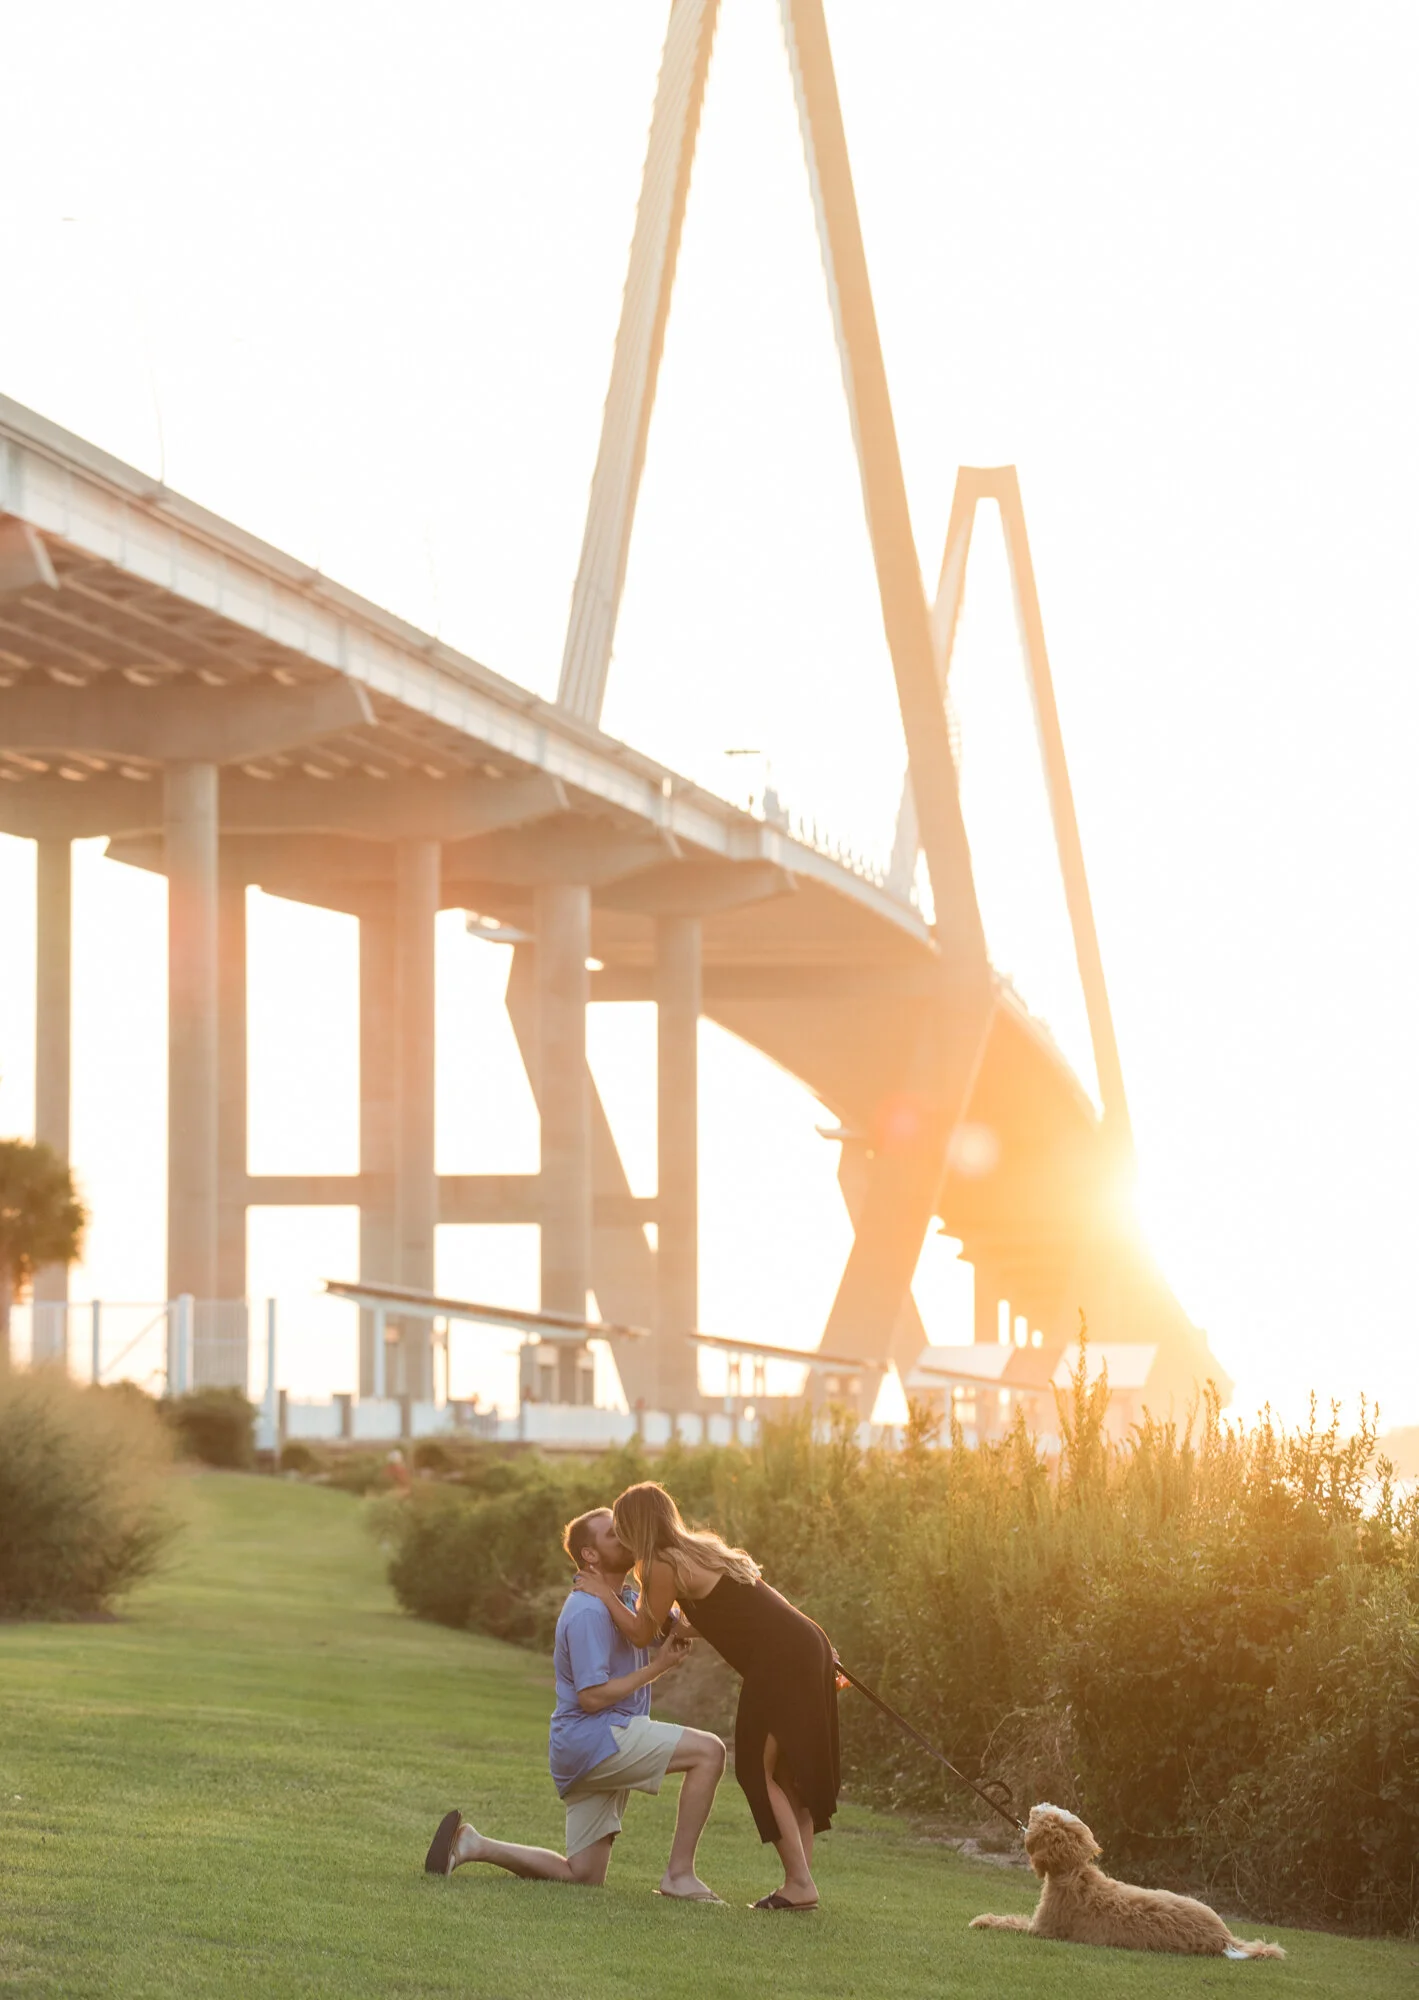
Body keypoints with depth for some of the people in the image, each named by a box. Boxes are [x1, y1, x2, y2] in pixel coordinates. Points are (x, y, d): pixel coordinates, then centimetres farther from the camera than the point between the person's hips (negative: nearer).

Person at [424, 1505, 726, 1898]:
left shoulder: (627, 1599, 16)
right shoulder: (588, 1612, -15)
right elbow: (592, 1696, -19)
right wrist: (657, 1666, -17)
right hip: (592, 1737, -10)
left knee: (582, 1877, 11)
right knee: (709, 1751, -21)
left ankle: (473, 1845, 12)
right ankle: (680, 1873, -20)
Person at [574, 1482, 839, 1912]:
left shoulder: (665, 1567, -6)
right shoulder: (702, 1548, 21)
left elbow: (642, 1634, 6)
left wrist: (606, 1595, 14)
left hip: (781, 1662, -9)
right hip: (807, 1647, 9)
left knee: (758, 1769, 0)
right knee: (790, 1772, 13)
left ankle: (799, 1883, -5)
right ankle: (801, 1880, 12)